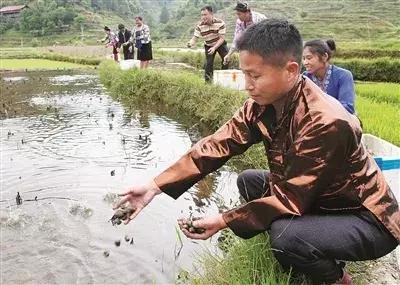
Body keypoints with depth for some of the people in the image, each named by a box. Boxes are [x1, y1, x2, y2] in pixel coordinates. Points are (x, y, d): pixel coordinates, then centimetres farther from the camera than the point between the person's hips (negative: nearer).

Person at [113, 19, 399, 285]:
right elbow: (217, 144, -14)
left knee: (286, 236, -31)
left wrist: (223, 221, -27)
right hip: (315, 199, 8)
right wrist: (155, 186, -20)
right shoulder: (262, 104, -9)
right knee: (249, 180, 5)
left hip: (368, 218, -7)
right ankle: (298, 260, 14)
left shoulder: (326, 122, -32)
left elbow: (290, 198, -28)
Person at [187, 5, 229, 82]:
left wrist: (214, 48, -39)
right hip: (208, 46, 0)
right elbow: (195, 38, -22)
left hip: (220, 44, 0)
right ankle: (208, 81, 2)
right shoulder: (200, 25, -22)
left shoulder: (220, 23, -27)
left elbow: (222, 38, -26)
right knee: (208, 63, -10)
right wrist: (191, 43, -47)